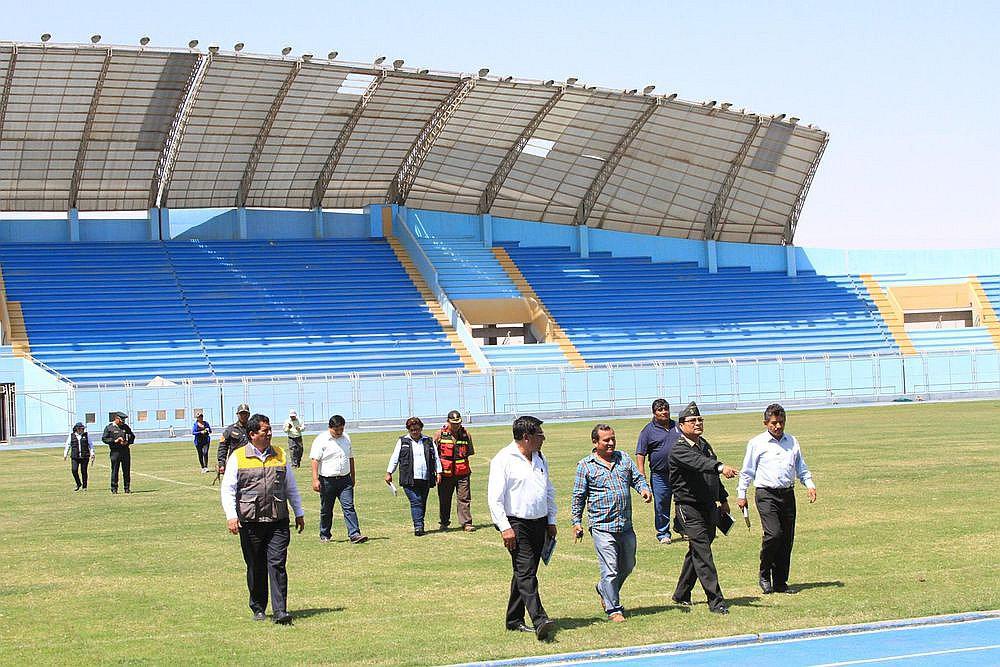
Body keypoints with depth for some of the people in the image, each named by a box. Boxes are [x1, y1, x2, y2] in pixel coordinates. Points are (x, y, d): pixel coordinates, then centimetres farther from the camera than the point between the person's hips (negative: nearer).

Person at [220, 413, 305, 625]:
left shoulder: (280, 455, 11)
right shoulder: (238, 457, 1)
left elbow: (291, 487, 20)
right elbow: (228, 489, 0)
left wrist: (299, 513, 20)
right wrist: (231, 516, -10)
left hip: (278, 521, 1)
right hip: (250, 522, -1)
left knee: (277, 565, -8)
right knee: (255, 567, 7)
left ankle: (280, 611, -10)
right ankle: (258, 608, 22)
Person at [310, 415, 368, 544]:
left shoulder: (346, 438, 11)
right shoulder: (321, 440, -7)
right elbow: (315, 460, -11)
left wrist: (353, 477, 22)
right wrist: (315, 479, -19)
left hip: (345, 479, 3)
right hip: (327, 480, -3)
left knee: (349, 507, -8)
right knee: (326, 510, 8)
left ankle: (354, 534, -14)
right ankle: (324, 535, 22)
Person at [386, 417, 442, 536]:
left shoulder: (429, 441, 15)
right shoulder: (402, 441, 10)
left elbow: (436, 458, 15)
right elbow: (394, 458, 11)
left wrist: (438, 473, 6)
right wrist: (389, 473, 7)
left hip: (425, 479, 3)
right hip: (409, 480, -3)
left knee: (422, 503, 4)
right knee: (416, 502, -14)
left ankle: (419, 527, 12)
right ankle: (418, 526, -17)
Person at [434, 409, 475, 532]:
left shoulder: (466, 434, 6)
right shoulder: (440, 434, 3)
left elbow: (471, 451, 18)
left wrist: (464, 455, 3)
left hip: (463, 472, 0)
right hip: (445, 472, 0)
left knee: (464, 498, -3)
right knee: (444, 499, 8)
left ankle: (466, 523, 0)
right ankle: (444, 523, 21)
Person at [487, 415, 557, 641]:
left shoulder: (540, 459, 15)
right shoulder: (504, 460, -10)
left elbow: (549, 491, 25)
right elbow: (495, 497, -13)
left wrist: (551, 521, 19)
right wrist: (505, 528, -18)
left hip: (539, 523, 8)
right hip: (516, 524, -8)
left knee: (525, 572, 11)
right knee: (526, 573, -14)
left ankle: (514, 620, 20)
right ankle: (540, 621, -24)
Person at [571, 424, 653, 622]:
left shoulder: (624, 458, 11)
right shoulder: (585, 466, -1)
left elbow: (637, 478, 14)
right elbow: (578, 496, 2)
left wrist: (644, 489, -9)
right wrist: (576, 522, 0)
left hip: (626, 526, 5)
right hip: (602, 526, -5)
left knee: (628, 566, 16)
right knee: (610, 570, -7)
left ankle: (604, 590, 39)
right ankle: (613, 609, 4)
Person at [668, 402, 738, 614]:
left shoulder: (705, 445, 12)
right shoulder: (679, 450, -16)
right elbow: (697, 462, -37)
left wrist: (723, 499, 27)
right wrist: (721, 467, -53)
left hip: (709, 507, 8)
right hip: (689, 507, -8)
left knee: (697, 550, 15)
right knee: (702, 552, -12)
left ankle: (682, 594, 29)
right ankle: (715, 601, -14)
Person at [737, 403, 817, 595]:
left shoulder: (792, 442, 15)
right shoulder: (756, 443, 1)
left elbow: (801, 467, 22)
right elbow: (747, 471, 5)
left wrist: (810, 485, 7)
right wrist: (741, 494, 3)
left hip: (788, 494, 5)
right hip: (766, 494, -5)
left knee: (787, 539, 3)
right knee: (773, 534, -19)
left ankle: (780, 582, 11)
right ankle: (764, 575, 0)